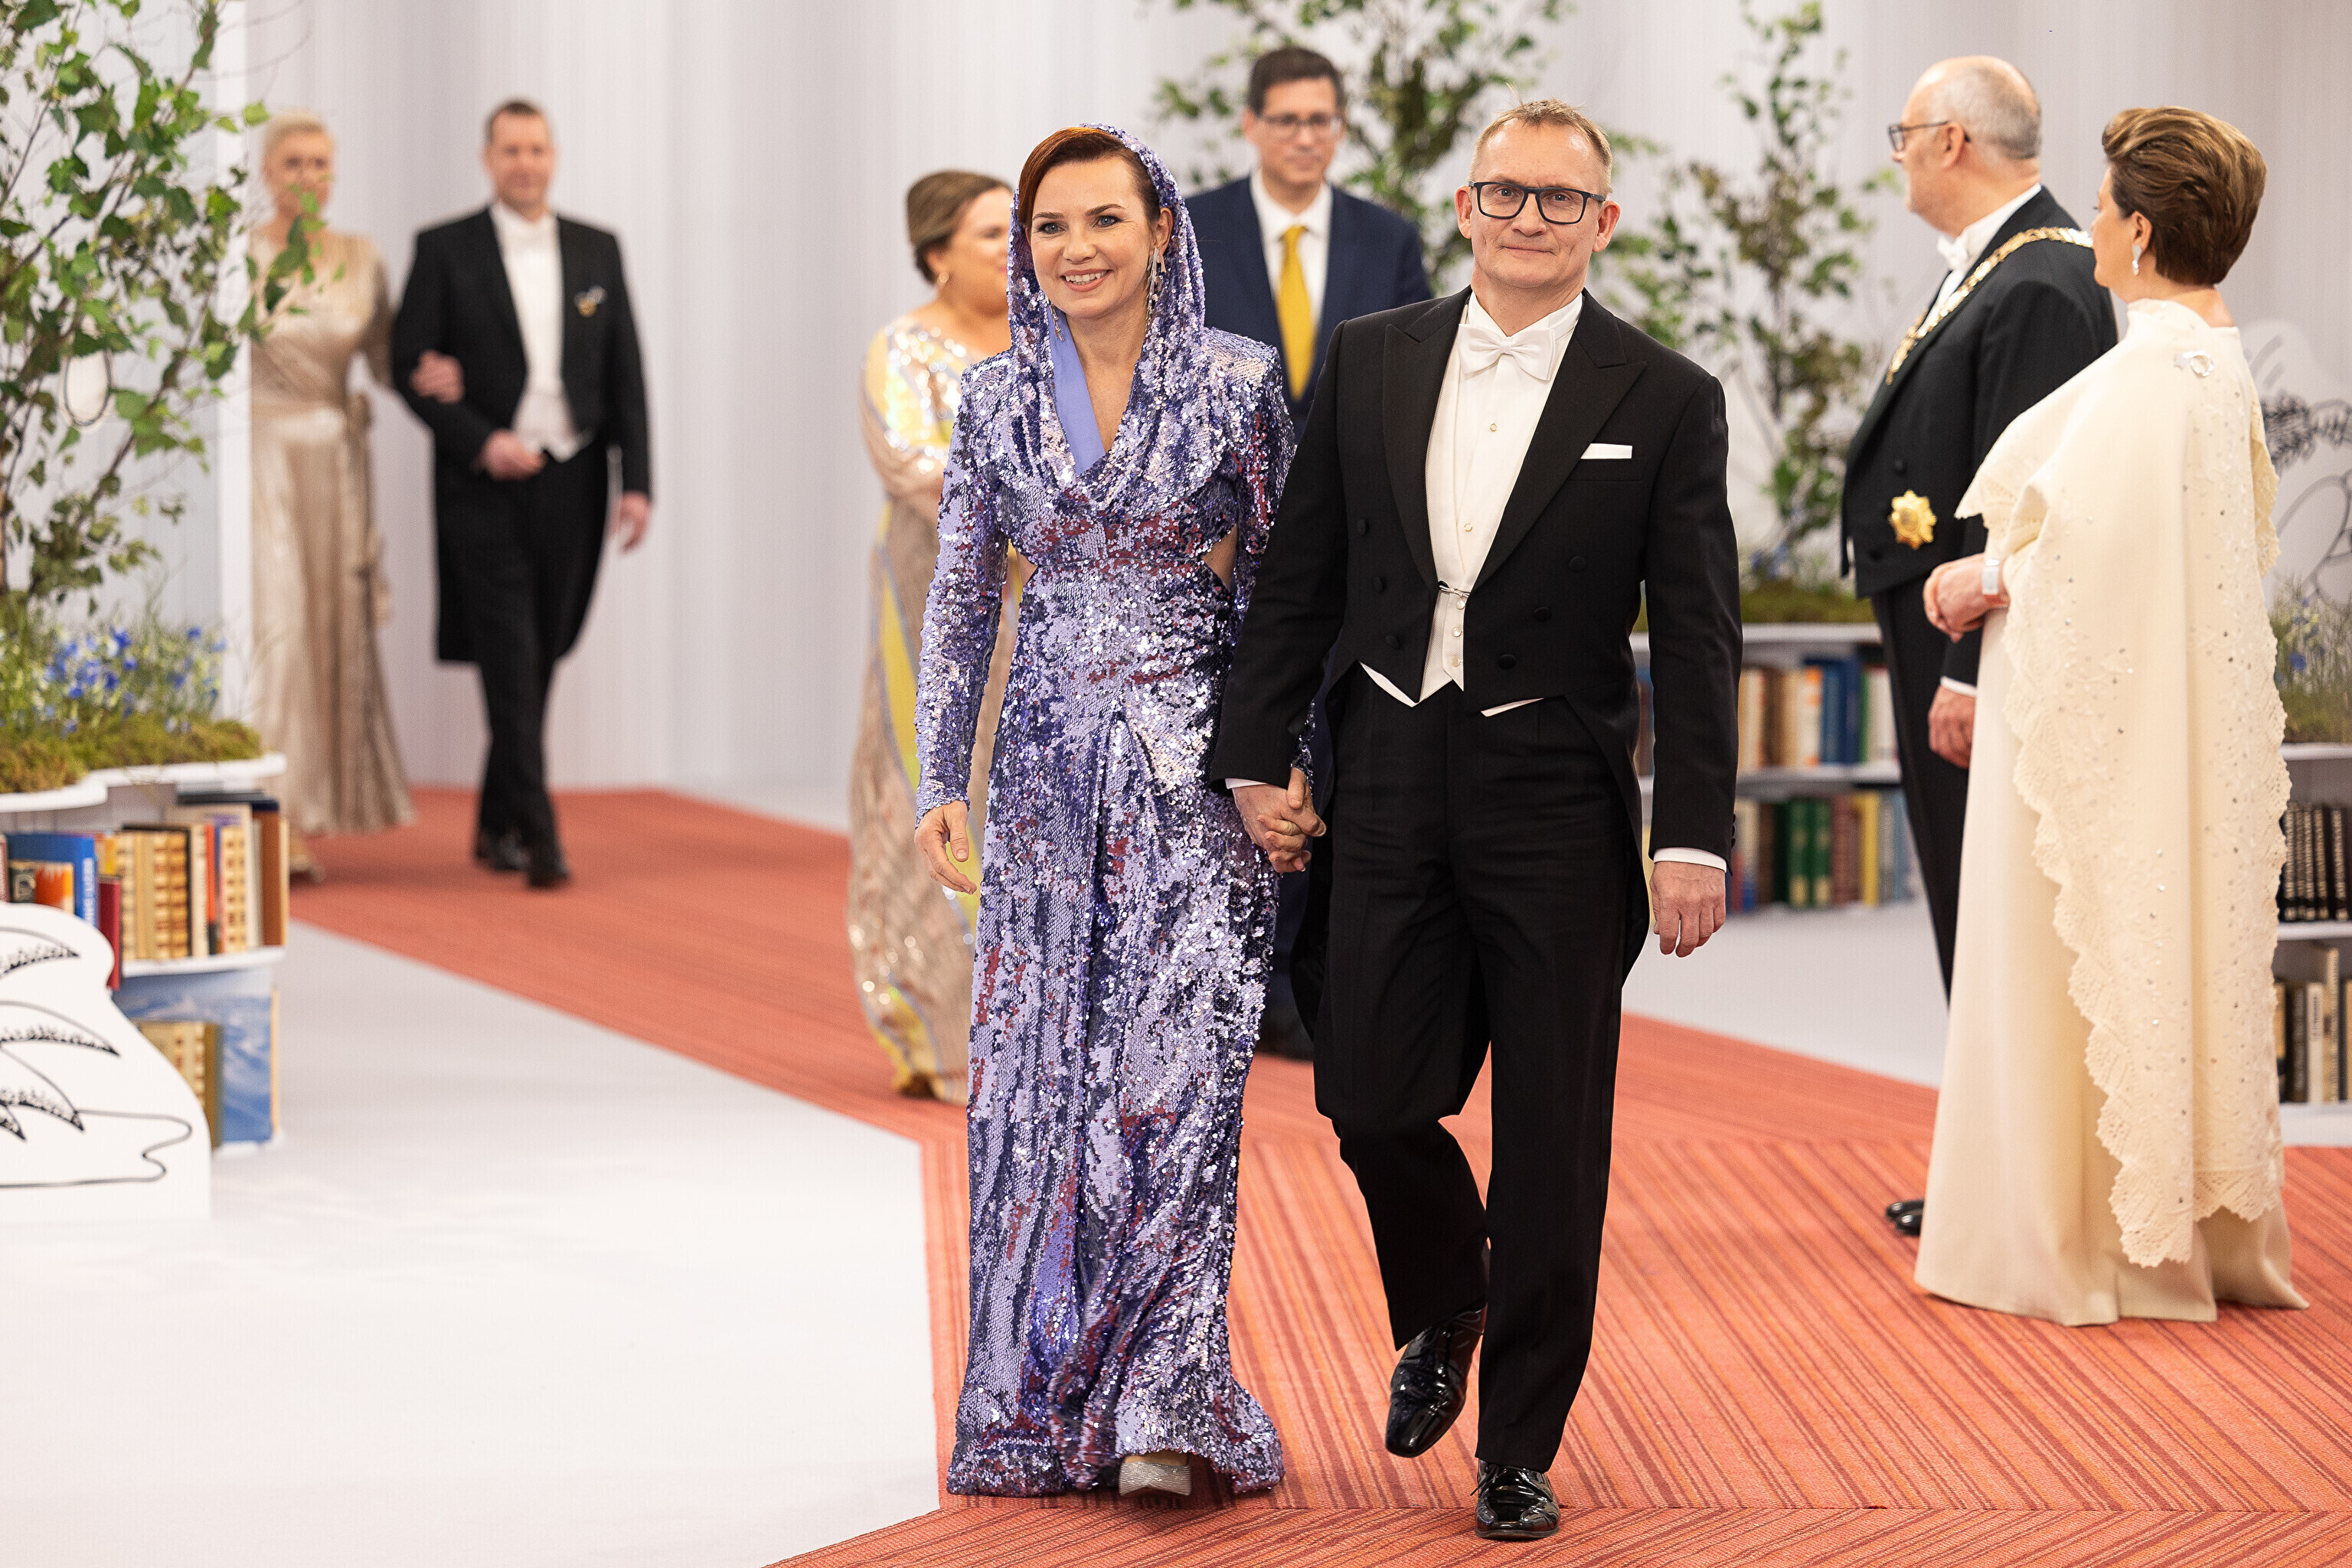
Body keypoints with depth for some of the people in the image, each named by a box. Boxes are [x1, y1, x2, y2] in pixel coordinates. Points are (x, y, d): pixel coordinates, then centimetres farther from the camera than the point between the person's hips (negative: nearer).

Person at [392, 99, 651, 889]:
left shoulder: (597, 250, 10)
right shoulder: (444, 250, 1)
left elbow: (625, 372, 9)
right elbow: (409, 366, -3)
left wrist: (637, 481, 2)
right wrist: (481, 442, -15)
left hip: (571, 485, 4)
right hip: (486, 489, -4)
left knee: (539, 661, 10)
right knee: (510, 664, -10)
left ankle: (497, 824, 22)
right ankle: (536, 831, -13)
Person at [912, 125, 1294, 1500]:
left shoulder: (1239, 382, -2)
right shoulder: (996, 401, 6)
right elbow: (961, 601, 10)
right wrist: (944, 783, 5)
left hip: (1198, 765, -3)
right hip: (1053, 764, 3)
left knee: (1177, 1070, -10)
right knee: (1038, 1071, 3)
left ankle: (1164, 1407, -8)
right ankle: (1043, 1398, 13)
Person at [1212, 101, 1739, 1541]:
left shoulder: (1666, 401, -3)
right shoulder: (1373, 360, 6)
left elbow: (1699, 639, -4)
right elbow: (1302, 572, 10)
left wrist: (1696, 837, -10)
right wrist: (1259, 757, 5)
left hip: (1557, 800, -2)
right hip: (1392, 784, 3)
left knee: (1552, 1139, 3)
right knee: (1371, 1096, 3)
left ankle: (1521, 1445, 16)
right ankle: (1442, 1319, 34)